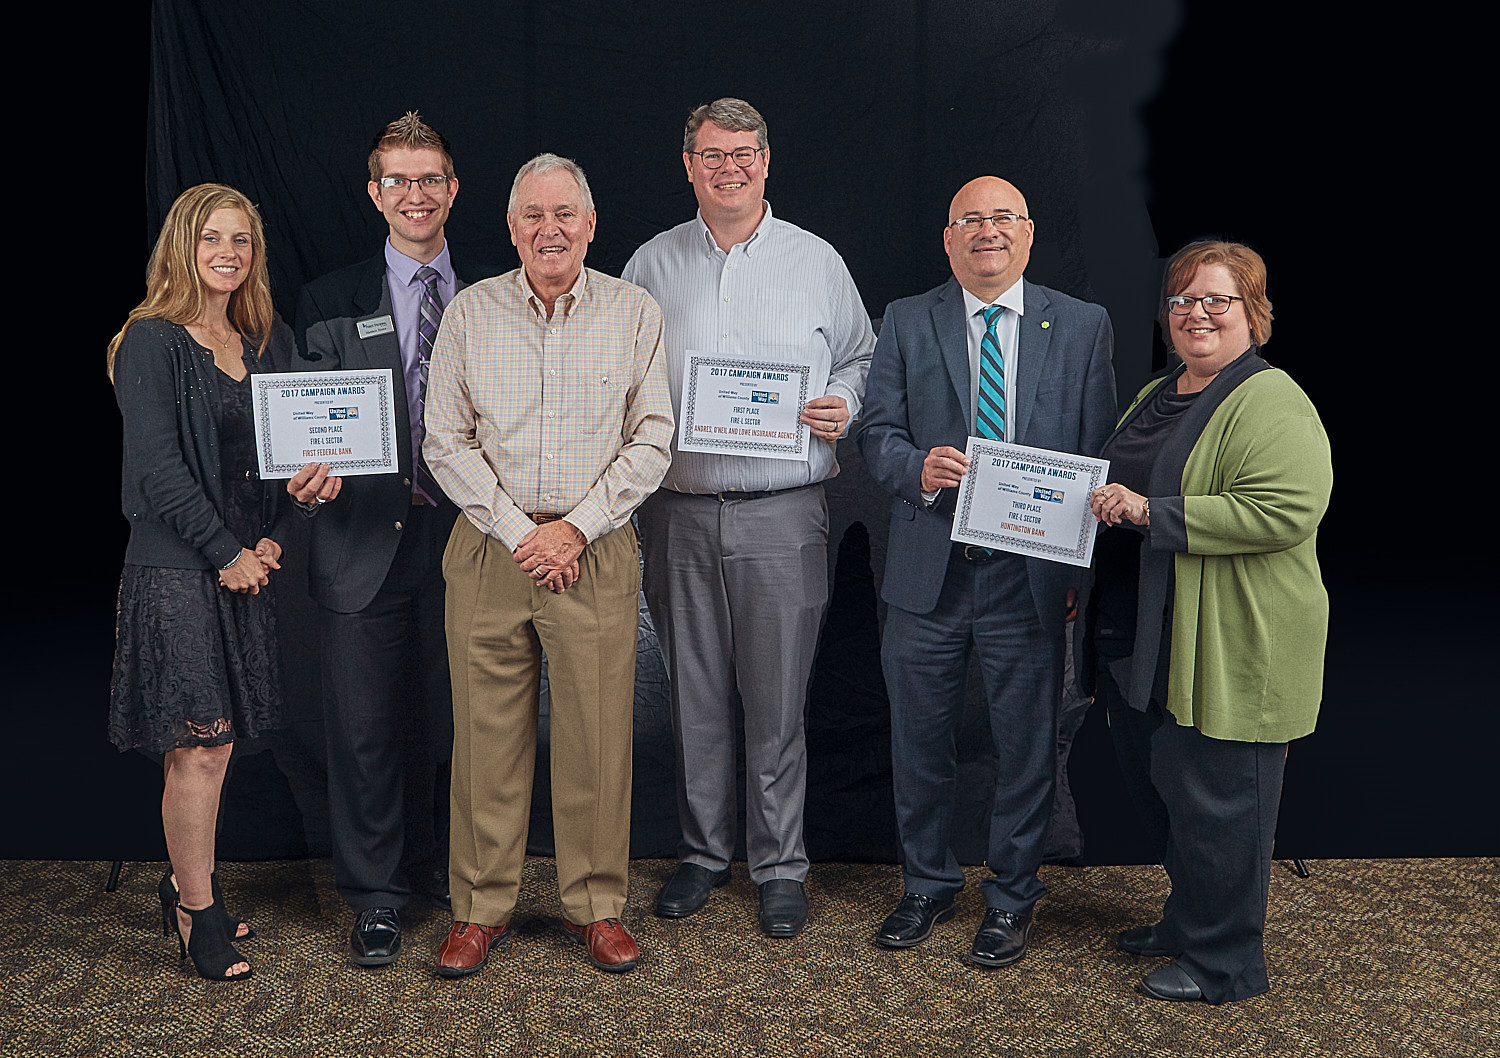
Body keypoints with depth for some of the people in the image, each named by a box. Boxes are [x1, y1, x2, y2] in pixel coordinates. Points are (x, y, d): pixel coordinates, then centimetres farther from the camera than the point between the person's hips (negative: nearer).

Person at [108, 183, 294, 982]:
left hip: (247, 565, 6)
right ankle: (197, 912, 10)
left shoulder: (266, 341, 12)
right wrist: (228, 553, -11)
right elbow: (159, 467, -12)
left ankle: (184, 882, 25)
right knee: (201, 747, -4)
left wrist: (271, 538, -1)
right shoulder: (151, 343, -7)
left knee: (210, 741, 10)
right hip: (177, 570, -6)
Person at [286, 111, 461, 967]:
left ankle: (441, 867, 31)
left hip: (461, 541, 2)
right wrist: (309, 479, -18)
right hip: (365, 542, -1)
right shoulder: (330, 303, 4)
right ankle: (376, 894, 19)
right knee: (365, 727, 4)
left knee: (450, 719, 12)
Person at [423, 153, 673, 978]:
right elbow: (445, 443, 2)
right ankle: (481, 905, 18)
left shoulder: (634, 313, 3)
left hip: (596, 550, 0)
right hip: (490, 546, 1)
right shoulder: (469, 313, 4)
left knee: (597, 734, 3)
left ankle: (595, 905, 18)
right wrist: (517, 531, -8)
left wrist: (575, 528, -8)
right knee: (486, 731, 4)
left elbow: (652, 440, 0)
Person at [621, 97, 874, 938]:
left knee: (777, 698, 2)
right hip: (679, 513, 2)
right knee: (694, 693, 9)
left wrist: (842, 409, -8)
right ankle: (704, 852, 25)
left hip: (783, 513, -2)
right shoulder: (652, 266, 10)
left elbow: (861, 359, 12)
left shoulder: (817, 261, 6)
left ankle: (781, 866, 16)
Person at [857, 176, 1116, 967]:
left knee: (1028, 745, 9)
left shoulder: (1083, 327, 4)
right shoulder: (906, 323, 5)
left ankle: (1011, 898, 28)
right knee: (920, 743, 12)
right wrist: (919, 467, -20)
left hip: (1032, 573, 0)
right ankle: (926, 886, 32)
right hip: (929, 570, 1)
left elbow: (1099, 455, 3)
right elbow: (876, 431, 2)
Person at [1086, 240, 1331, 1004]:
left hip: (1230, 646, -9)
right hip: (1143, 639, 9)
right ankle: (1186, 922, 37)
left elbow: (1286, 510, -26)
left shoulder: (1272, 404, -13)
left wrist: (1150, 513, -26)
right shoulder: (1156, 396, 16)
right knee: (1156, 784, 19)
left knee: (1215, 797, 0)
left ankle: (1225, 962, 17)